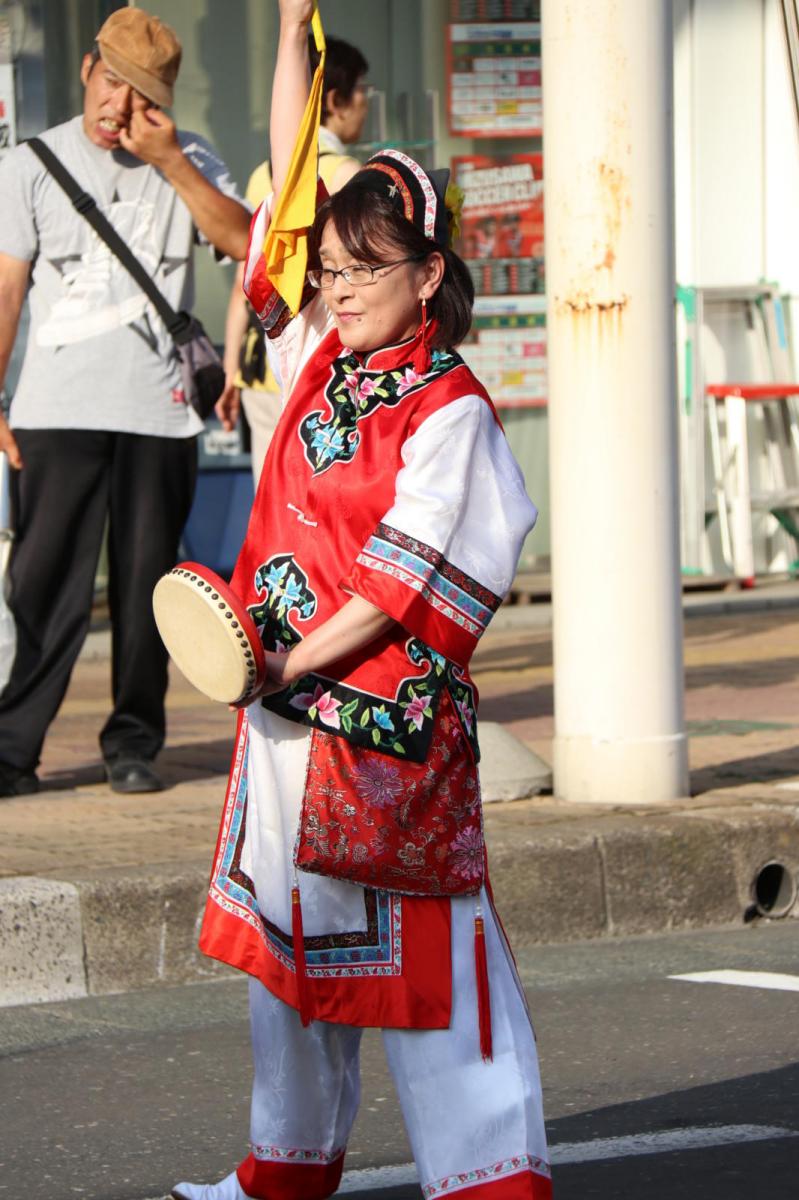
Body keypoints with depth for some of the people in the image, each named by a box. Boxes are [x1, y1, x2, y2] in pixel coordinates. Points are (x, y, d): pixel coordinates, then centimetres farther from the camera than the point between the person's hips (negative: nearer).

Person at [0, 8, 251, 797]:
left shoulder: (189, 162, 10)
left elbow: (243, 242, -5)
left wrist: (168, 161, -10)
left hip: (159, 412, 1)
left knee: (145, 584, 4)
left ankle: (133, 744, 14)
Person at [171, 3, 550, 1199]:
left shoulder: (448, 412, -13)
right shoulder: (322, 358, 8)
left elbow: (405, 576, -16)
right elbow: (291, 185, 9)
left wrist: (295, 661, -19)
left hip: (389, 714, -8)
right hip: (287, 700, 8)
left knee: (422, 950, -7)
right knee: (289, 930, 15)